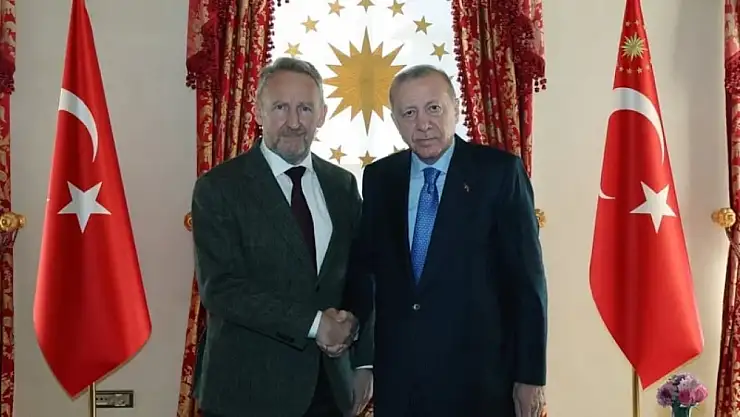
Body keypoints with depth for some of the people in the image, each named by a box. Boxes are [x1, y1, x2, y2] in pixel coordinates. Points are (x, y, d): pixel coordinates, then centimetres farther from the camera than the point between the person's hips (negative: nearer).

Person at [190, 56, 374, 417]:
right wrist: (314, 323, -18)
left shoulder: (342, 185, 6)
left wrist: (363, 361, 4)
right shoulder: (219, 188, -8)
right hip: (250, 388, -4)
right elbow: (220, 288, -16)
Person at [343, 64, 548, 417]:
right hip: (396, 375, 3)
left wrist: (530, 374, -8)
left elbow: (526, 278, -6)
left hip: (478, 374, -3)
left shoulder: (499, 171, -6)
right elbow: (362, 266, 10)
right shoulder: (378, 178, 4)